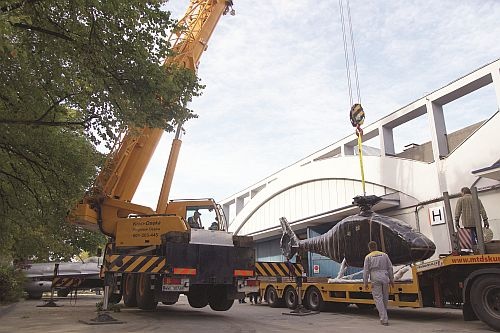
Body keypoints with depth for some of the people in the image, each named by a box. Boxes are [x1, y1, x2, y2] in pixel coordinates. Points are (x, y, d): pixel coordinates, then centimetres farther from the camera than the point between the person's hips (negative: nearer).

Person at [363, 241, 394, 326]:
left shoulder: (368, 257, 3)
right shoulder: (384, 255, 13)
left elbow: (366, 270, -1)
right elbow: (390, 268, 11)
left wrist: (365, 282, 3)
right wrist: (391, 280, 15)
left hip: (375, 279, -3)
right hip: (385, 278, 4)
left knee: (378, 298, -1)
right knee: (385, 298, 16)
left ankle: (384, 319, -5)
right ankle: (383, 315, 29)